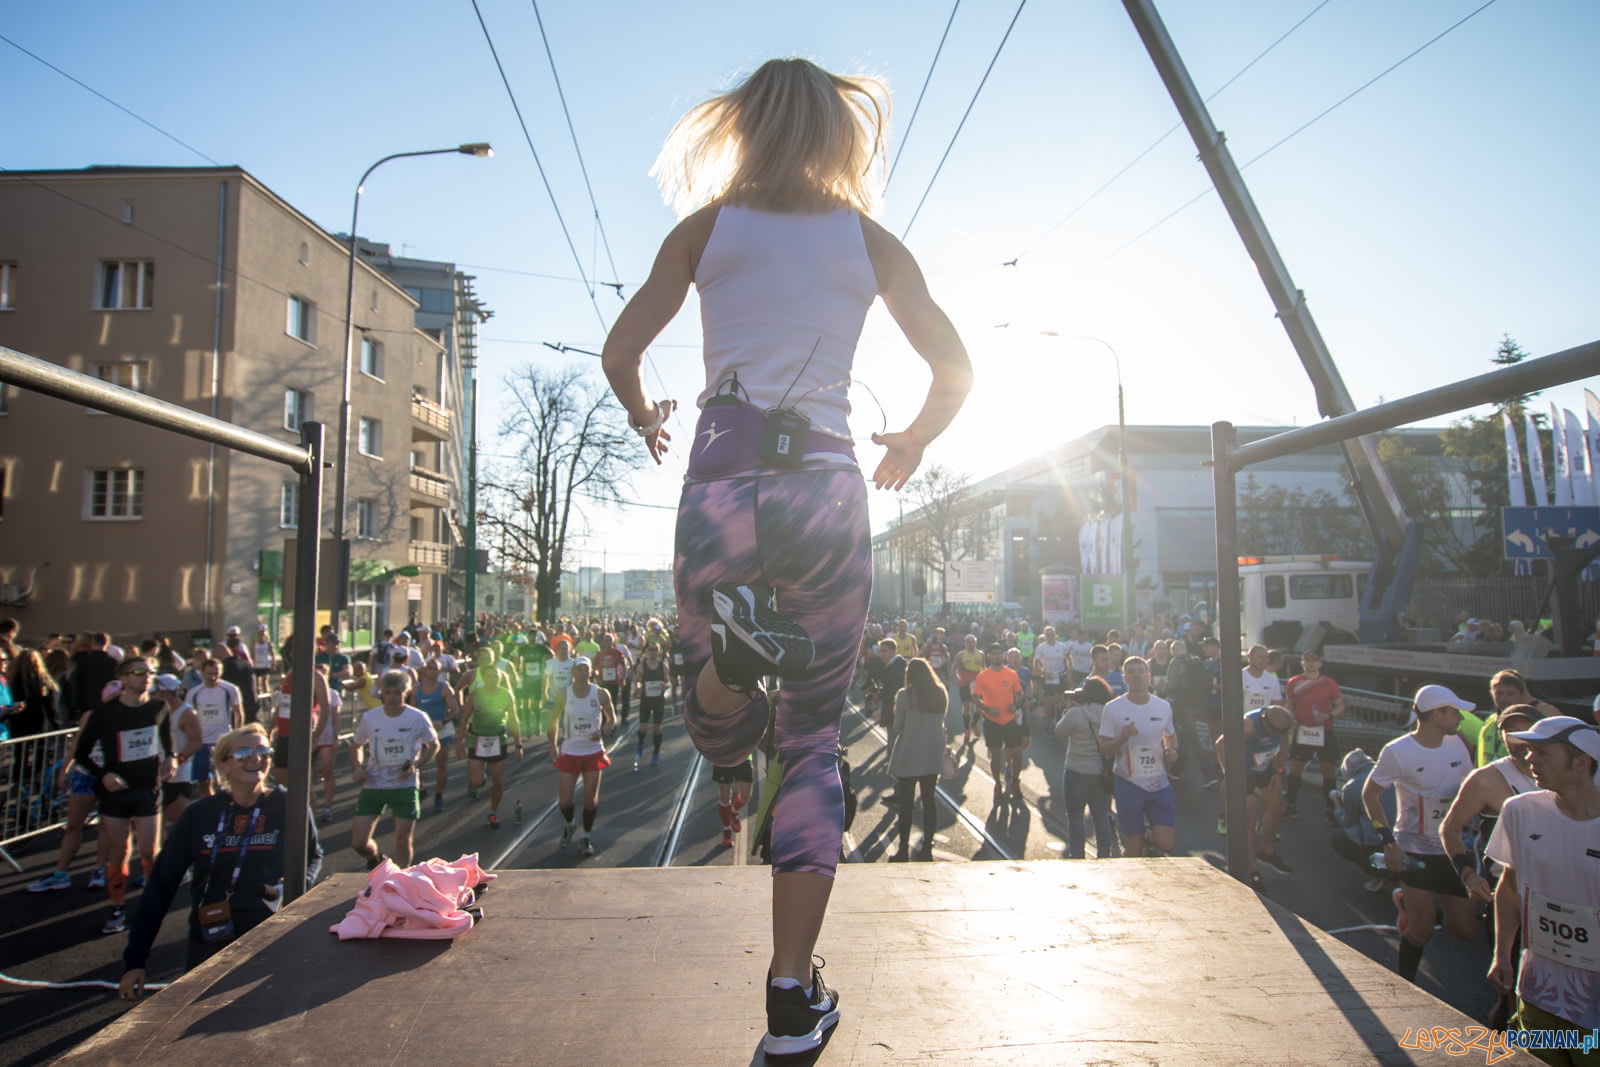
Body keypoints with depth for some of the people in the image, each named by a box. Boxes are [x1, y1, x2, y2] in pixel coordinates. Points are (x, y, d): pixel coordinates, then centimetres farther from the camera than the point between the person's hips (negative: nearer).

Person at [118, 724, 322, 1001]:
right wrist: (134, 961, 1)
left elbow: (312, 855, 15)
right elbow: (160, 887, 5)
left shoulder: (287, 806, -2)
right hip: (210, 945, 2)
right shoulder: (199, 814, 2)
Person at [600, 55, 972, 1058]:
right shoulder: (868, 237, 10)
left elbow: (621, 352, 8)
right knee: (814, 741, 11)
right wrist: (911, 444, 26)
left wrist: (645, 417, 28)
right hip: (827, 493, 0)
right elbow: (955, 369, 9)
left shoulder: (707, 226, 10)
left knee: (722, 735, 18)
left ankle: (731, 644, -19)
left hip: (723, 486, 0)